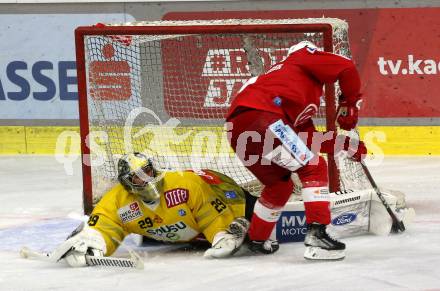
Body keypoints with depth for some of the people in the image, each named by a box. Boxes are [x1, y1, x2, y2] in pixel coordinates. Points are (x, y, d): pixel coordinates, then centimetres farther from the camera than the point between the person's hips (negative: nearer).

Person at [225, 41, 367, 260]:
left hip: (237, 130, 9)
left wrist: (347, 146, 27)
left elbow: (309, 139, 31)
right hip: (258, 116, -9)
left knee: (280, 184, 26)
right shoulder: (304, 58, 17)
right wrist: (349, 103, 15)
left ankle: (256, 240, 39)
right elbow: (346, 68, 3)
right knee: (313, 167, -6)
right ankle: (316, 234, -17)